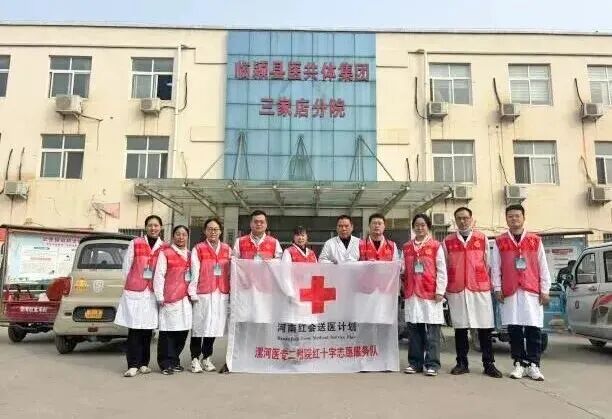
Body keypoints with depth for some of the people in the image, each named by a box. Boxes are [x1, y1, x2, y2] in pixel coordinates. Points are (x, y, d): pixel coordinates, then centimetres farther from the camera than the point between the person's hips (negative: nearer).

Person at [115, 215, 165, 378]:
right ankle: (133, 365, 0)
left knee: (148, 329, 7)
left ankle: (144, 363, 17)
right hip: (134, 292, -2)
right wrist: (129, 284, 5)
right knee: (134, 328, -3)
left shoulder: (165, 248, 4)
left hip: (153, 293, 2)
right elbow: (126, 266, 4)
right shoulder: (135, 244, 1)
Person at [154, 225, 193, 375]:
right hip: (170, 298, -5)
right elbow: (159, 275, -3)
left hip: (186, 298, 5)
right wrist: (160, 296, -9)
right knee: (167, 331, -4)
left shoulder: (190, 255, 17)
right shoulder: (165, 253, 1)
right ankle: (166, 364, 6)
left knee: (183, 330, 6)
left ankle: (174, 361, 20)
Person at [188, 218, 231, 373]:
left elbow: (231, 272, 10)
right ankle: (195, 358, 13)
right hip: (203, 294, -3)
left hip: (222, 294, 3)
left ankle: (206, 358, 22)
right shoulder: (198, 249, 1)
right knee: (200, 326, 0)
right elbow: (194, 272, -3)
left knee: (214, 326, 9)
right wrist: (193, 293, -7)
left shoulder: (227, 249, 11)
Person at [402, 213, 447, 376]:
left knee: (432, 331, 0)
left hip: (430, 294, -3)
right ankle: (415, 362, 17)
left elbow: (441, 271, -2)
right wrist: (403, 287, 3)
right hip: (412, 294, 4)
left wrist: (440, 291, -7)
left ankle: (432, 364, 8)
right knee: (414, 330, 8)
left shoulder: (436, 246, 0)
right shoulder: (407, 247, 11)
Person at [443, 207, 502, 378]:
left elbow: (488, 264, 9)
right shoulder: (447, 241, 7)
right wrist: (443, 289, 6)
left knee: (485, 327, 3)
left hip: (480, 289, 0)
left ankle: (489, 364, 13)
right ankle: (462, 363, 16)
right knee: (460, 327, 6)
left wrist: (491, 285, 7)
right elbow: (444, 267, 9)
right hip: (456, 290, 1)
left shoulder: (482, 239, 7)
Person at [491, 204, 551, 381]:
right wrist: (497, 289, -1)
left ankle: (533, 365, 7)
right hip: (510, 292, 0)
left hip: (532, 291, 0)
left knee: (533, 328, 0)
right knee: (514, 329, 3)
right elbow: (495, 267, 6)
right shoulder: (499, 242, 7)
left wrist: (544, 290, 2)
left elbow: (543, 267, 7)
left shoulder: (535, 240, 8)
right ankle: (519, 363, 11)